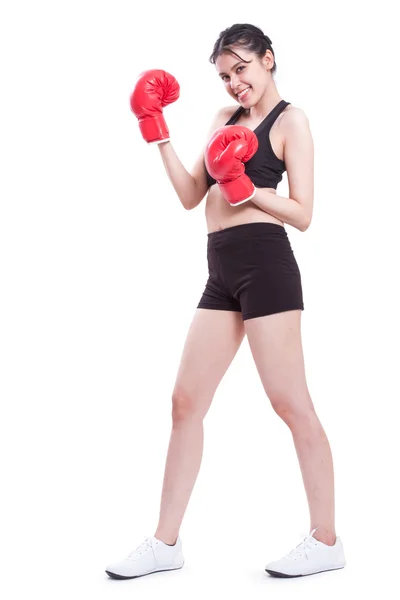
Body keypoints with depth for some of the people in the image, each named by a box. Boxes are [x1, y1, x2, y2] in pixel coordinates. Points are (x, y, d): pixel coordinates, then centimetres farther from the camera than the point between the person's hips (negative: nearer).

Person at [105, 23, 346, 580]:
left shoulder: (291, 120, 1)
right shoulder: (225, 118, 21)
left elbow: (302, 215, -6)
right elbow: (191, 195, 15)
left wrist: (244, 187, -18)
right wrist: (157, 133, 10)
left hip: (265, 266, -7)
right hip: (222, 273, 8)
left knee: (290, 402, -4)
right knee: (186, 402, 5)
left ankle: (326, 541, 8)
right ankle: (166, 543, 13)